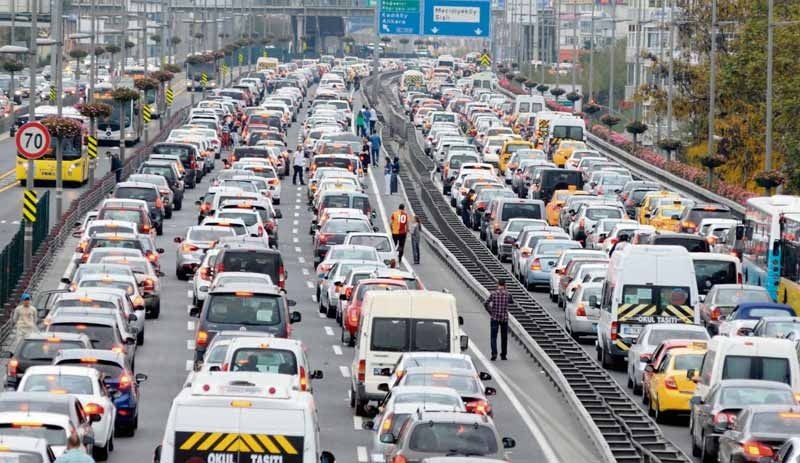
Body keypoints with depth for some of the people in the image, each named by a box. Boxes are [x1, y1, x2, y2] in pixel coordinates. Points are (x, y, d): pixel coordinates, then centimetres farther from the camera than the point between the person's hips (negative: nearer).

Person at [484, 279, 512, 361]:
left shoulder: (493, 293, -5)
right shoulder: (507, 294, -2)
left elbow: (485, 304, -5)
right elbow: (512, 301, 18)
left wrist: (490, 312, 8)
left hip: (494, 318, -1)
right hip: (504, 318, 1)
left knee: (493, 337, -1)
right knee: (504, 337, 14)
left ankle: (494, 353, -20)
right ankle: (503, 355, 19)